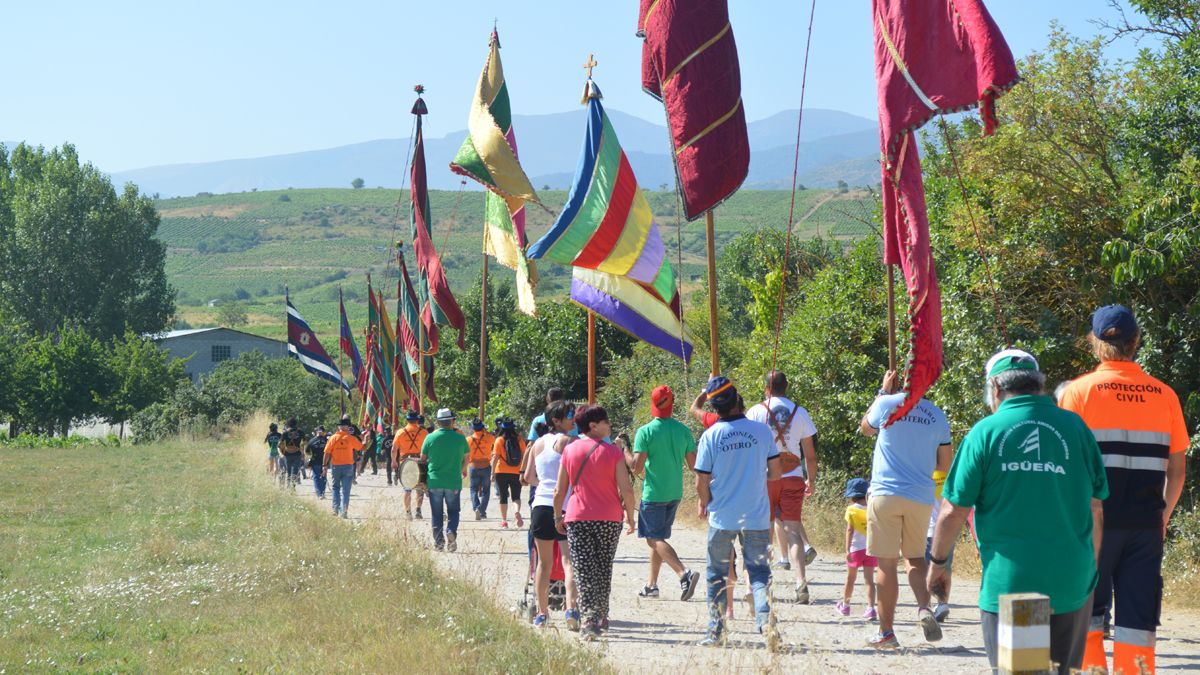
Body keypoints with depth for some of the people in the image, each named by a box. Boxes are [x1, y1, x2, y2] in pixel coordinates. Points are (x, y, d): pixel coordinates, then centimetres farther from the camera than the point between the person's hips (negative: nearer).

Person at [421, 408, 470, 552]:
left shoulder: (430, 438, -4)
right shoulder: (460, 438, -2)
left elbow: (423, 458, 3)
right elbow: (467, 458, 10)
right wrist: (462, 470, 31)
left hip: (434, 482, 0)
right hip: (454, 482, 0)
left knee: (436, 513, 9)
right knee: (453, 511, 12)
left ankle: (438, 541, 6)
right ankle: (451, 531, -14)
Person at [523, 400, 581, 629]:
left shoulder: (538, 443, 11)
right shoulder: (568, 442, -7)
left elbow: (529, 477, 18)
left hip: (541, 505, 5)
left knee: (544, 562, 12)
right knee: (569, 560, -6)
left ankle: (542, 613, 15)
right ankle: (571, 606, -23)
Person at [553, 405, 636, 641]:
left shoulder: (569, 450, 1)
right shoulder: (613, 452, -6)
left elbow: (559, 491, 3)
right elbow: (626, 490, -8)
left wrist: (558, 516, 16)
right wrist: (630, 517, 5)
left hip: (577, 517, 0)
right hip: (609, 518, 0)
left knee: (584, 571, -1)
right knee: (604, 569, 14)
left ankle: (589, 618, -15)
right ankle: (601, 618, 23)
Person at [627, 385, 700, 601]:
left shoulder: (645, 432, -14)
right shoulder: (683, 430, 0)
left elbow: (637, 468, -17)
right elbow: (693, 464, 3)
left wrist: (624, 451, 0)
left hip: (653, 494, -6)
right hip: (675, 493, 6)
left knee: (654, 539, -1)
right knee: (658, 538, 18)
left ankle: (684, 574, -21)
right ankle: (652, 585, 22)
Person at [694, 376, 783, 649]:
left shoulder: (710, 436, -8)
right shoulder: (762, 430, -4)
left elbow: (702, 483, -6)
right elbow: (775, 473, 2)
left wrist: (704, 503, 15)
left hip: (722, 517, -1)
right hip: (757, 517, 1)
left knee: (717, 574, 14)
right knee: (759, 571, 7)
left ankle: (716, 631, 17)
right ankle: (765, 616, -17)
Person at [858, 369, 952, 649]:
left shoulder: (887, 404, -6)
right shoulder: (938, 416, 2)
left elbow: (865, 428, 16)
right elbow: (945, 465, 8)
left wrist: (883, 391, 22)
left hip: (886, 493, -3)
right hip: (921, 498, 3)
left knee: (886, 563, 2)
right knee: (915, 557, 19)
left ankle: (886, 632, 5)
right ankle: (924, 607, -7)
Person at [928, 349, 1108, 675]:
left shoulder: (985, 432, -3)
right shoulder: (1076, 427, 4)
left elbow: (953, 511, -3)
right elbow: (1095, 509, 8)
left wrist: (937, 562, 12)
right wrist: (1090, 568, 20)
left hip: (1006, 583, -2)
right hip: (1071, 583, 2)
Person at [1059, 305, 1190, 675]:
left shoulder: (1079, 391, -4)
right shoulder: (1164, 394, 5)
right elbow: (1177, 471, 7)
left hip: (1094, 520, -2)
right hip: (1145, 523, 2)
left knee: (1087, 615, 11)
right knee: (1138, 618, 7)